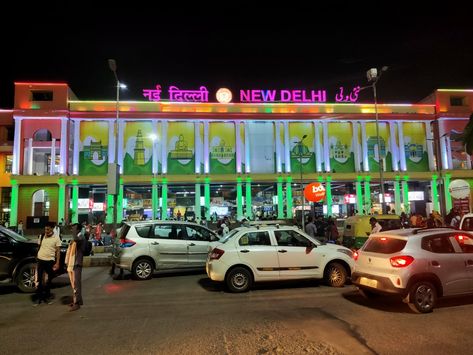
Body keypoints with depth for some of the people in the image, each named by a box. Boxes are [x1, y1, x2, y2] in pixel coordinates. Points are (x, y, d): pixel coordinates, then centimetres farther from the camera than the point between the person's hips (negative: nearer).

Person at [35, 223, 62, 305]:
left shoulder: (56, 238, -4)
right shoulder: (41, 236, 4)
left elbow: (58, 251, -4)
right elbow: (39, 247, 12)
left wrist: (57, 263, -9)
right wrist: (36, 257, 7)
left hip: (50, 261, -1)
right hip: (40, 260, 2)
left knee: (49, 280, 10)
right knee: (40, 280, 4)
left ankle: (47, 297, 23)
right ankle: (39, 297, 13)